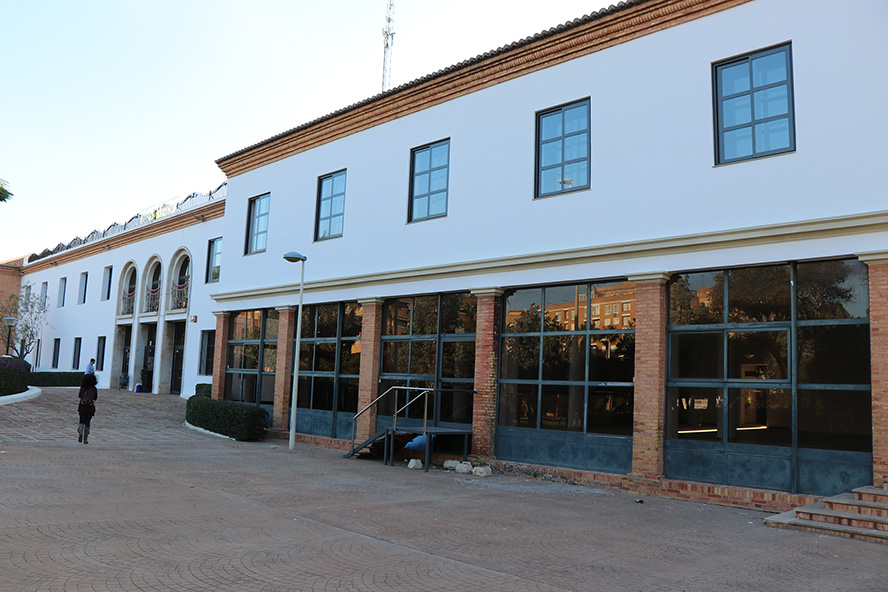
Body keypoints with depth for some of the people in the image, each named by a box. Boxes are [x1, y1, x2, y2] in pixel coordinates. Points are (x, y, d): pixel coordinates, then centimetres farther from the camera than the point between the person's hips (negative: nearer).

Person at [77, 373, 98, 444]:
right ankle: (85, 439, 10)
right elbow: (95, 398, 9)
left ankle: (80, 432, -18)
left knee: (82, 422, 13)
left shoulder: (82, 388, -1)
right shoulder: (94, 389, -3)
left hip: (82, 407, 0)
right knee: (87, 423, 10)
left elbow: (80, 396, 14)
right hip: (90, 407, 0)